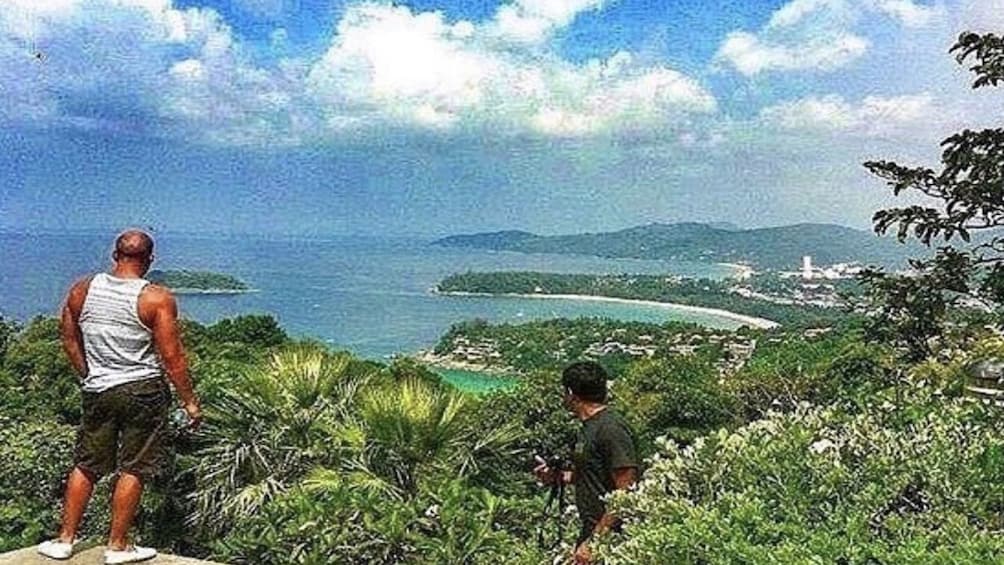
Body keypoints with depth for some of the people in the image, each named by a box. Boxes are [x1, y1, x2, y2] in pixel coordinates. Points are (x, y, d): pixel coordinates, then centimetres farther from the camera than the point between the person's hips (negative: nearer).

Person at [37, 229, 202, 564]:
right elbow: (171, 357, -13)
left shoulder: (82, 290, 1)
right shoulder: (157, 299, -13)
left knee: (85, 465, 17)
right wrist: (189, 401, -5)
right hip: (143, 391, -4)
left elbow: (69, 339, 11)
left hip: (97, 391, 4)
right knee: (133, 469, 6)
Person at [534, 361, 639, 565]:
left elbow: (624, 492, -21)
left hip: (608, 538, -9)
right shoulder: (587, 428, 12)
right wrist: (558, 476, 10)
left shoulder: (611, 429, -17)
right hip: (590, 531, 9)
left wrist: (593, 541, -21)